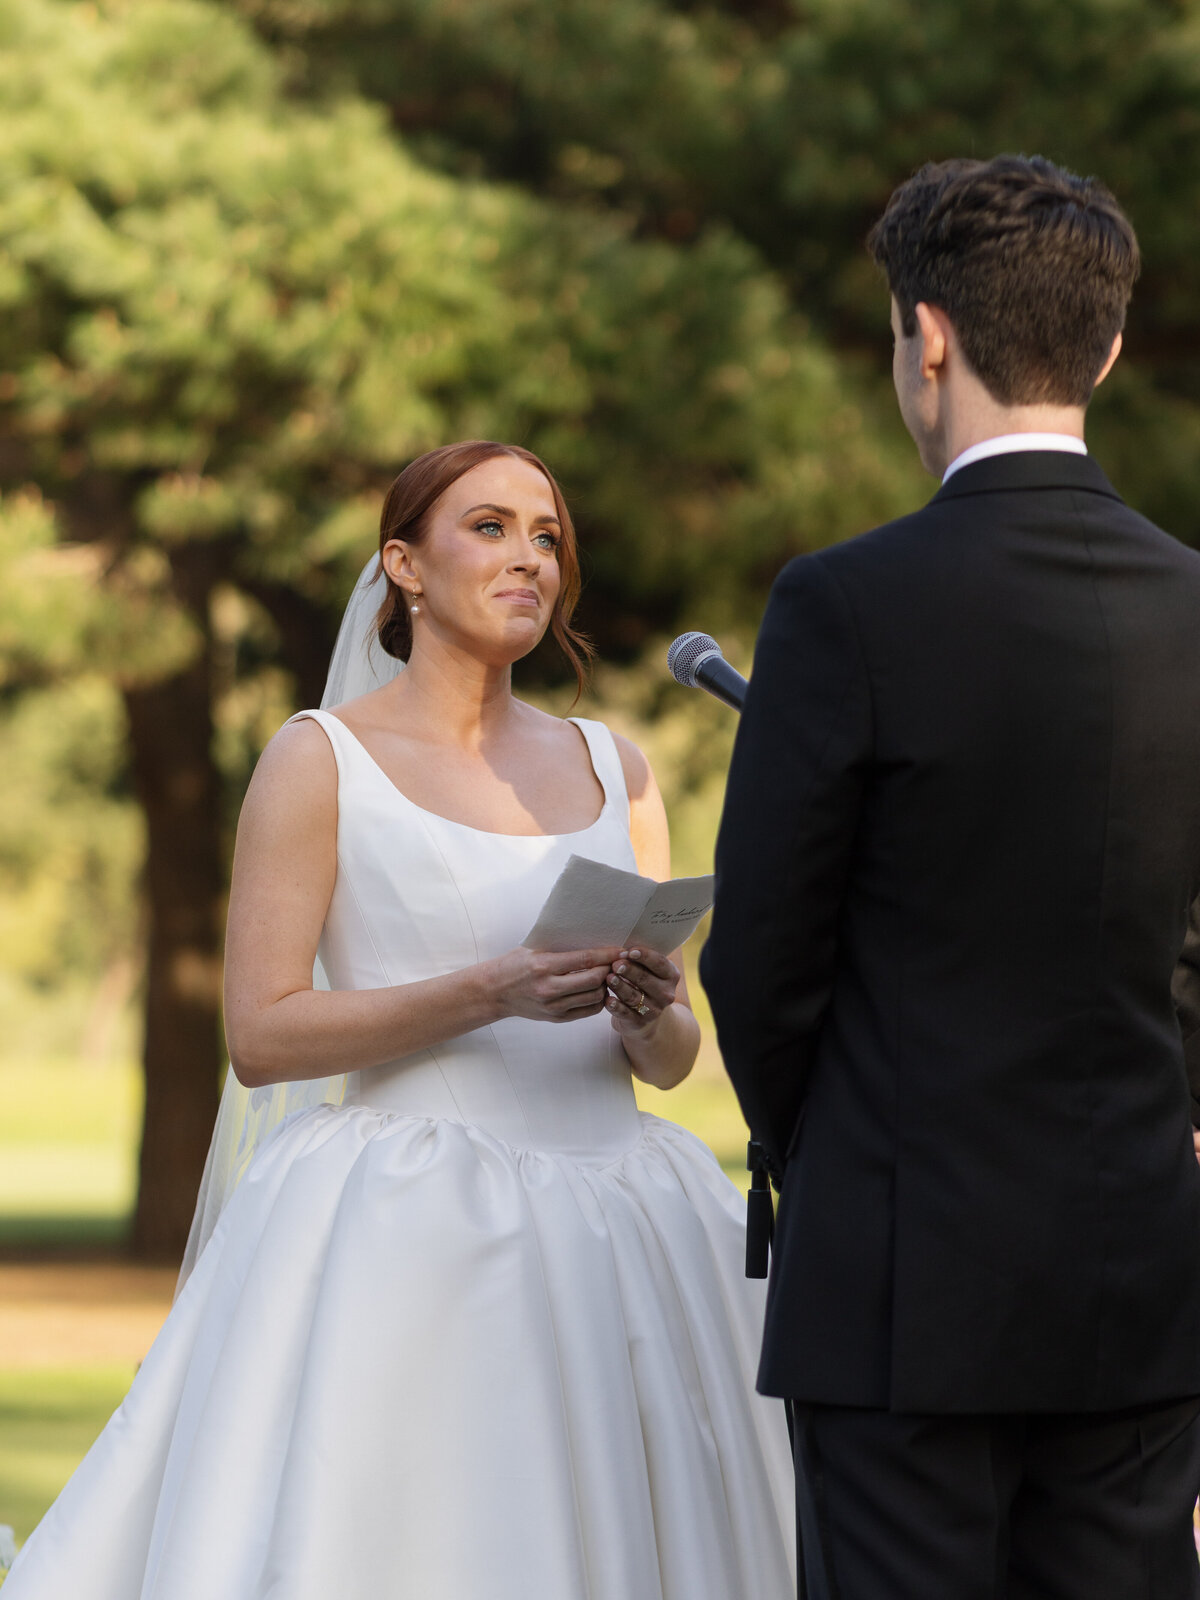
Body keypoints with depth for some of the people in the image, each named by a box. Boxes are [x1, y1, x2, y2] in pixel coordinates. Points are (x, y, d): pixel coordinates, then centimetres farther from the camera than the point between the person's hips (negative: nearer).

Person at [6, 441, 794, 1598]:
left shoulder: (612, 770, 14)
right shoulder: (321, 761, 1)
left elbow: (672, 1058, 15)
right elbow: (260, 1035, -7)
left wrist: (649, 1010, -9)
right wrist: (489, 995, -17)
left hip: (605, 1239, 4)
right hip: (402, 1238, -4)